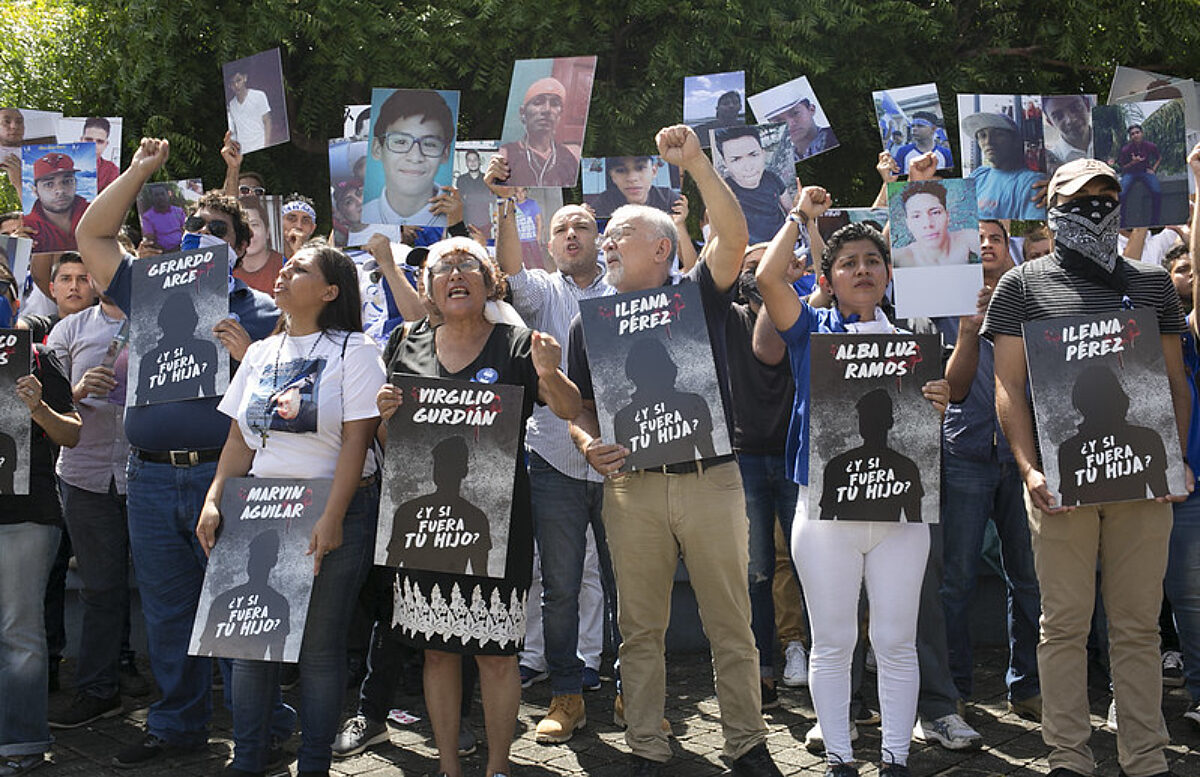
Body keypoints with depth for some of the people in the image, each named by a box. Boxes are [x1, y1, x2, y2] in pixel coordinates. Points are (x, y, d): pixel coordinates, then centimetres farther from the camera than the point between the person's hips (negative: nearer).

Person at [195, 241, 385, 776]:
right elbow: (239, 439, 15)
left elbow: (356, 440, -10)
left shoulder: (353, 350, -2)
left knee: (319, 644, -1)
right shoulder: (260, 353, 15)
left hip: (334, 509, -5)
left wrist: (332, 517, -17)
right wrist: (214, 501, 2)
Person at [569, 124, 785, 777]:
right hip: (631, 485, 2)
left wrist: (695, 162, -20)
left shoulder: (700, 295, 6)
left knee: (731, 623, 3)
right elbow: (577, 404, 16)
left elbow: (733, 237, -12)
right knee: (639, 626, 6)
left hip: (711, 478, -2)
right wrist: (588, 444, -5)